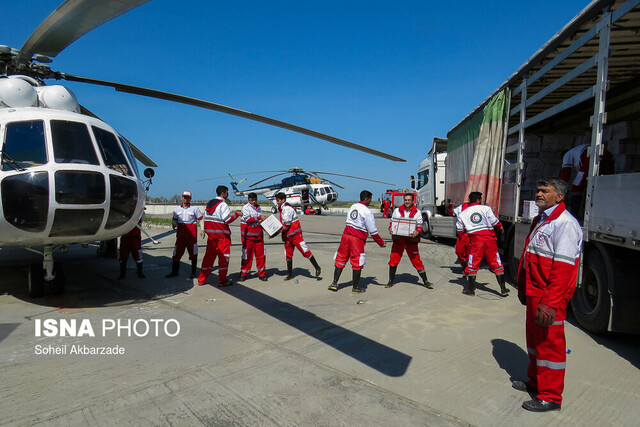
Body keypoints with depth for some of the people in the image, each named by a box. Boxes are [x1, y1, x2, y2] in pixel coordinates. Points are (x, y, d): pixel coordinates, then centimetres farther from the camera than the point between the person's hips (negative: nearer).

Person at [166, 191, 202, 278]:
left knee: (193, 253, 3)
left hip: (192, 233, -3)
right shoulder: (177, 209, 13)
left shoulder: (194, 208, 2)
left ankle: (193, 272, 13)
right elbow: (174, 220, 19)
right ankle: (174, 272, 16)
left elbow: (200, 219, 3)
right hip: (180, 234, 3)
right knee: (177, 253, 4)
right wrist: (173, 226, 0)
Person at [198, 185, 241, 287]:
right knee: (224, 256, 1)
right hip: (221, 234, -7)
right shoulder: (223, 205, -11)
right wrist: (237, 214, -3)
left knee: (209, 255, 12)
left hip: (210, 233, 7)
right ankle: (222, 281, 5)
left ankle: (201, 279, 16)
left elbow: (206, 218, 18)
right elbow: (228, 220, -14)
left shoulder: (209, 203, 13)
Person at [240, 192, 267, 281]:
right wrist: (259, 218, -18)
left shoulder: (259, 208, 15)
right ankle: (243, 274, 14)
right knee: (247, 255, 1)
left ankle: (262, 274, 13)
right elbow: (247, 219, -15)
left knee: (261, 254, 4)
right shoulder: (245, 207, -3)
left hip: (258, 234, 5)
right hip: (248, 234, -5)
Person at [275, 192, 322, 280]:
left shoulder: (287, 208, -16)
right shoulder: (282, 209, 16)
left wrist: (278, 231, -14)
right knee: (288, 254, 11)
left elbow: (286, 224, -23)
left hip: (295, 234, -10)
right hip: (288, 236, 10)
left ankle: (317, 268, 5)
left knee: (305, 251, -6)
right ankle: (290, 274, 20)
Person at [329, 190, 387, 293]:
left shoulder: (352, 206, 12)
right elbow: (373, 231, -7)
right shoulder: (367, 212, -9)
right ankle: (356, 288, 14)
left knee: (341, 259, 13)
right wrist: (381, 243, 4)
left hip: (346, 235, 6)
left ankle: (334, 283, 13)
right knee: (357, 263, 5)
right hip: (357, 239, -6)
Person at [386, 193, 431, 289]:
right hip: (398, 239, 2)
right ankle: (391, 281, 19)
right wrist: (390, 229, -8)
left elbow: (420, 226, 2)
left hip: (411, 239, -1)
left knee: (416, 260, 0)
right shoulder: (397, 210, 9)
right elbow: (392, 222, 14)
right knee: (393, 259, 3)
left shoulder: (417, 212, 5)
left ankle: (425, 281, 13)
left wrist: (417, 232, -20)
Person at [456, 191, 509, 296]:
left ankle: (471, 289, 11)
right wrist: (500, 228, 19)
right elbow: (495, 222, -1)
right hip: (490, 238, 1)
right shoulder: (486, 208, 2)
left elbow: (460, 230, 11)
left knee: (473, 264, 7)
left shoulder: (462, 214, 7)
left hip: (475, 240, 0)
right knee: (496, 264, 9)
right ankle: (503, 289, 15)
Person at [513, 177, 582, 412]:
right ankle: (536, 382, 38)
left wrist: (550, 302, -27)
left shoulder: (564, 223, -17)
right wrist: (523, 288, 22)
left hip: (549, 297, -10)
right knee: (535, 339, 21)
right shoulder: (539, 220, 14)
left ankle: (550, 396, 17)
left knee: (550, 343, 2)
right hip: (535, 293, 10)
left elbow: (563, 267, -24)